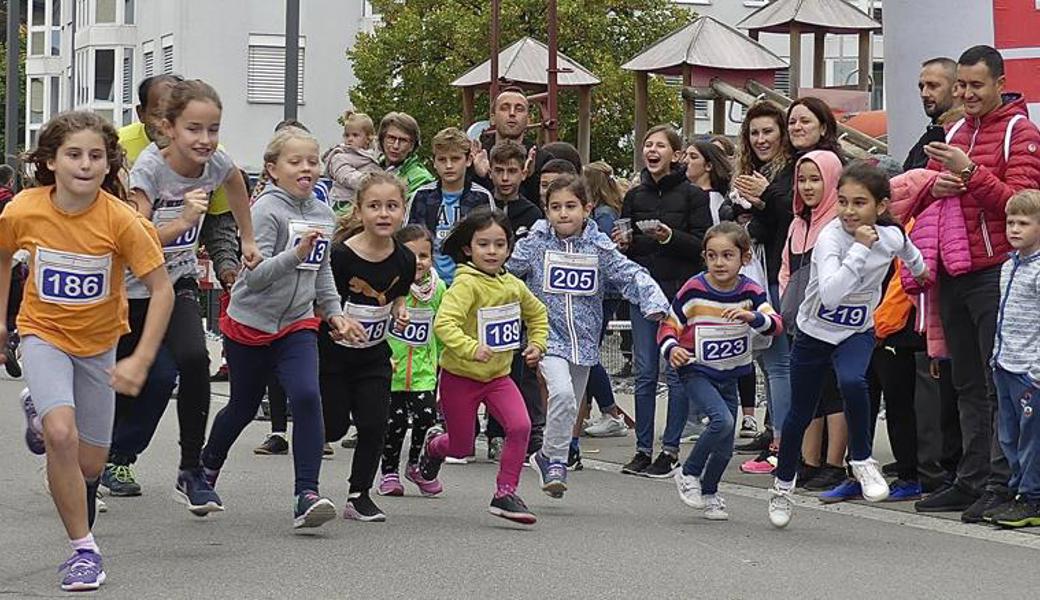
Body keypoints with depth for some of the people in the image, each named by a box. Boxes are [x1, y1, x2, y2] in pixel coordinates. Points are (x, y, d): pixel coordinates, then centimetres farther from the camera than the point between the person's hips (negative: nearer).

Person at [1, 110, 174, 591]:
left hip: (98, 341, 1)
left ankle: (41, 412, 43)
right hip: (43, 334, -1)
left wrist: (141, 360, -25)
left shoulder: (120, 219, -24)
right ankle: (84, 550, -9)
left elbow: (161, 289, -18)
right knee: (61, 435, -25)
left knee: (91, 465, 9)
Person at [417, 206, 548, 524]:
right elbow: (444, 323, -34)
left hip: (498, 375, 5)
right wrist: (471, 347, -47)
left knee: (520, 426, -19)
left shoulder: (513, 285, 1)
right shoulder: (466, 284, -20)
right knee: (461, 447, 9)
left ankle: (505, 494, -8)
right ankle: (434, 443, 46)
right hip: (460, 376, -5)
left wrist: (537, 344, 7)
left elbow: (537, 314, 22)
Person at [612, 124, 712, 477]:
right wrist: (622, 245, -2)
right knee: (645, 373, 6)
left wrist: (672, 237, -20)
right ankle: (643, 449, 11)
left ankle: (671, 449, 6)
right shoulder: (634, 197, 11)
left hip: (680, 292, -4)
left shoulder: (692, 195, -2)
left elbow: (704, 245, -5)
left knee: (677, 372, -1)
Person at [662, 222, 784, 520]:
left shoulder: (750, 292, -7)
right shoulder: (694, 289, -13)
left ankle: (708, 493, 36)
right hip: (696, 371, -4)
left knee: (725, 448, 9)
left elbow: (776, 324, -19)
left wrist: (752, 316, -39)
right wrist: (671, 349, -25)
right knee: (722, 420, -27)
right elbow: (669, 325, -5)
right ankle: (688, 474, -6)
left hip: (730, 375, 4)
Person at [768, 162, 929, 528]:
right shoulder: (830, 237, -28)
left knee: (852, 381, -30)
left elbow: (908, 251, 13)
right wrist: (861, 248, -44)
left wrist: (920, 270, 32)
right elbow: (830, 294, -44)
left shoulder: (891, 237, -15)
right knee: (800, 413, 10)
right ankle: (783, 485, 32)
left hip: (858, 333, 2)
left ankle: (862, 461, -9)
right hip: (814, 332, -1)